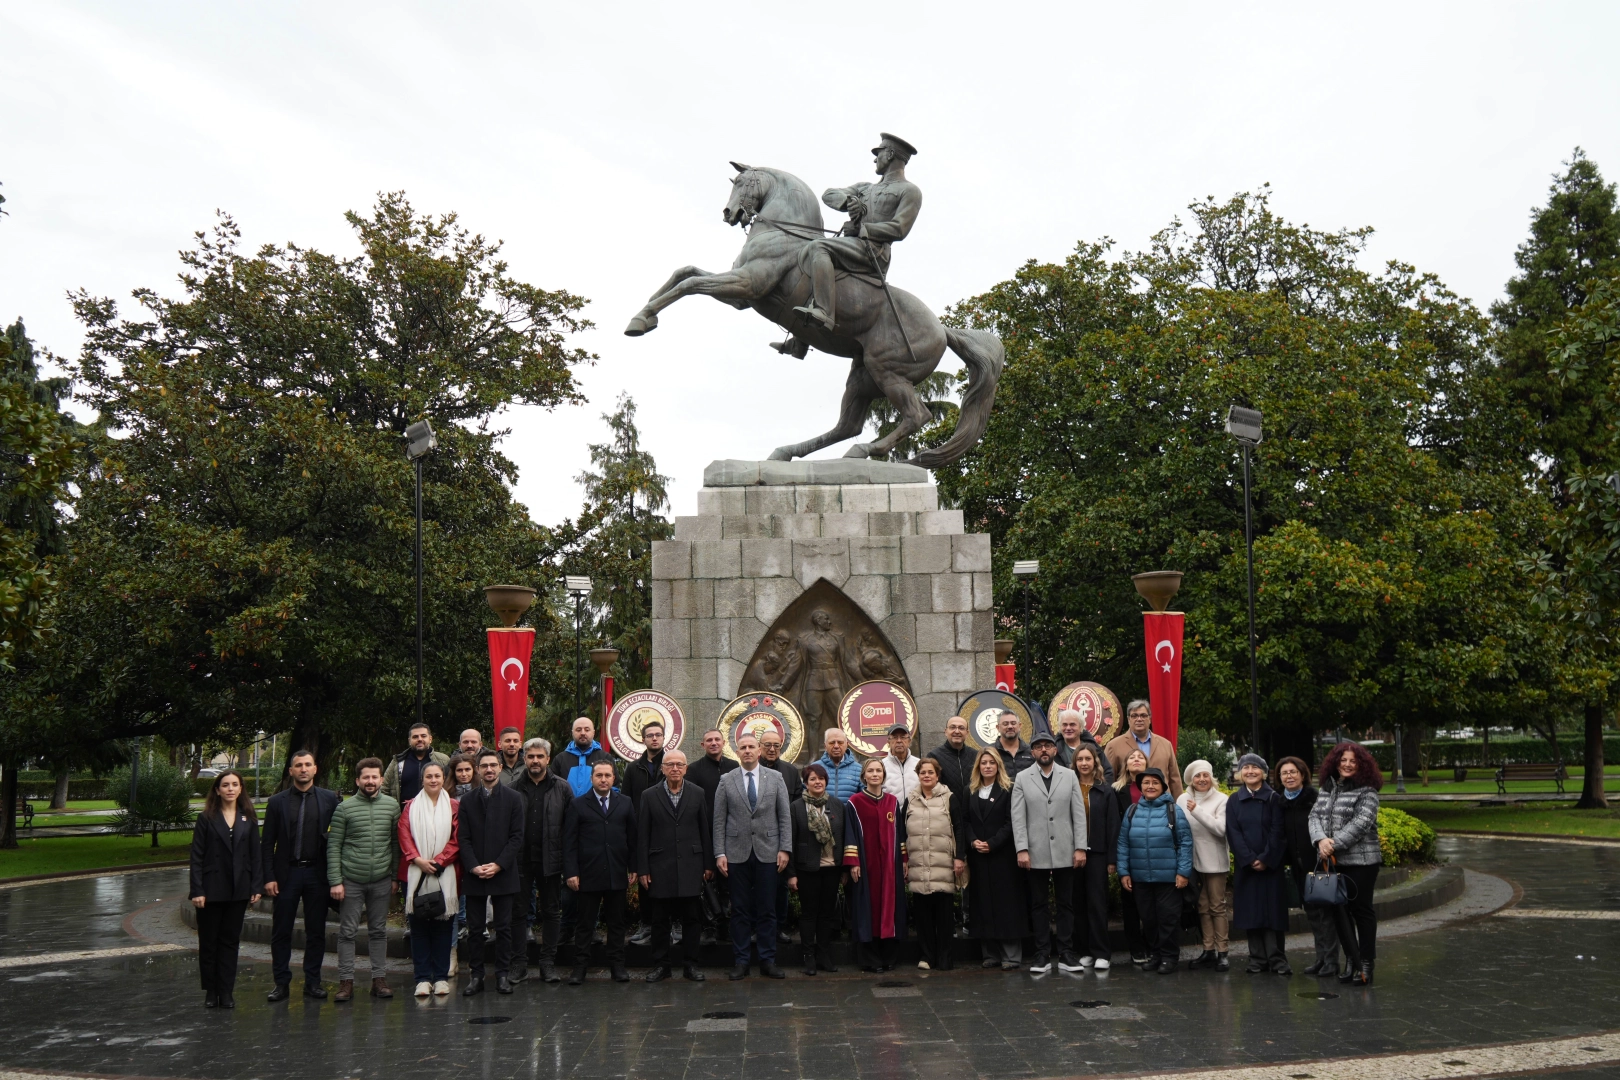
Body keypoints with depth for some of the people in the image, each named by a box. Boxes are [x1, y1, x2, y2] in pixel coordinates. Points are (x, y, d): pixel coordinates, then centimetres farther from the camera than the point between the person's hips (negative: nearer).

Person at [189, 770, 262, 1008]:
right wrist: (197, 891, -11)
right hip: (212, 889, -2)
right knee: (208, 941, 6)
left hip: (238, 890, 2)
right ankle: (211, 991, 16)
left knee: (230, 940, 7)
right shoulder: (206, 818, -2)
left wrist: (257, 886, -1)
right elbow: (197, 857, -5)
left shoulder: (248, 819, 6)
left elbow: (255, 855, 6)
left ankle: (226, 992, 13)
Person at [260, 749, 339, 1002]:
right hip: (287, 872, 0)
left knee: (316, 931, 6)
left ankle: (312, 982, 15)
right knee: (281, 932, 4)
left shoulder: (329, 798, 2)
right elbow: (267, 843, 2)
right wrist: (268, 877, -5)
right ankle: (281, 983, 12)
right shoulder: (277, 801, 2)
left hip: (317, 872, 0)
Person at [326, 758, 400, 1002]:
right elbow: (333, 846, -3)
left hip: (381, 880, 2)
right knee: (347, 931, 2)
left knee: (379, 931, 9)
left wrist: (395, 876, 5)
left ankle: (379, 979, 15)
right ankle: (346, 981, 8)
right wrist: (335, 881, -8)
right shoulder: (344, 808, -3)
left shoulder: (392, 805, 2)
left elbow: (396, 844, 6)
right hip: (351, 880, -2)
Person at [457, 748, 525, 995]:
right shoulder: (467, 801, 8)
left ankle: (503, 974, 11)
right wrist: (473, 866, -10)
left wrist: (498, 865, -12)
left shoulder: (513, 799, 2)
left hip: (503, 873, -2)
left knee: (504, 927, 3)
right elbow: (464, 839, 4)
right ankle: (475, 975, 11)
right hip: (474, 875, 2)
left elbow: (517, 836, -3)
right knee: (474, 928, 4)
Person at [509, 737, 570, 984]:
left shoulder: (562, 787, 1)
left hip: (550, 860, 0)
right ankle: (519, 963, 14)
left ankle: (548, 963, 16)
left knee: (552, 912, 7)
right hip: (520, 860, 0)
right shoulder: (514, 789, 2)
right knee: (519, 912, 5)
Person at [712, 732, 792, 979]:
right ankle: (740, 961, 12)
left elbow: (784, 816, 4)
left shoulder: (775, 778, 5)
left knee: (767, 910, 4)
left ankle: (768, 961, 12)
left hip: (767, 852, 0)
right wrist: (720, 853, -4)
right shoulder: (726, 781, 4)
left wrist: (785, 848, -4)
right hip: (737, 853, 0)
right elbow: (719, 820, 3)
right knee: (740, 910, 4)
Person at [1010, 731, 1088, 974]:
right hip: (1036, 854, -1)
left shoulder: (1069, 776, 6)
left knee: (1066, 904, 6)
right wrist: (1022, 850, -10)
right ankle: (1042, 954, 12)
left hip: (1065, 853, 1)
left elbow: (1079, 814, 3)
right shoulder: (1022, 779, 3)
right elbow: (1018, 817, -2)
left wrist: (1080, 848, -4)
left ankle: (1066, 953, 14)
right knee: (1039, 905, 6)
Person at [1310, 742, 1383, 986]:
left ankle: (1366, 964, 9)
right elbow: (1315, 815, 4)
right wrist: (1321, 839, -15)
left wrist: (1336, 844, -19)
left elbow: (1361, 823, -16)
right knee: (1339, 910, 8)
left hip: (1361, 860, -6)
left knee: (1361, 909, 0)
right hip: (1331, 861, 6)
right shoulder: (1326, 789, 13)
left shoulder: (1366, 791, -5)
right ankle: (1351, 959, 19)